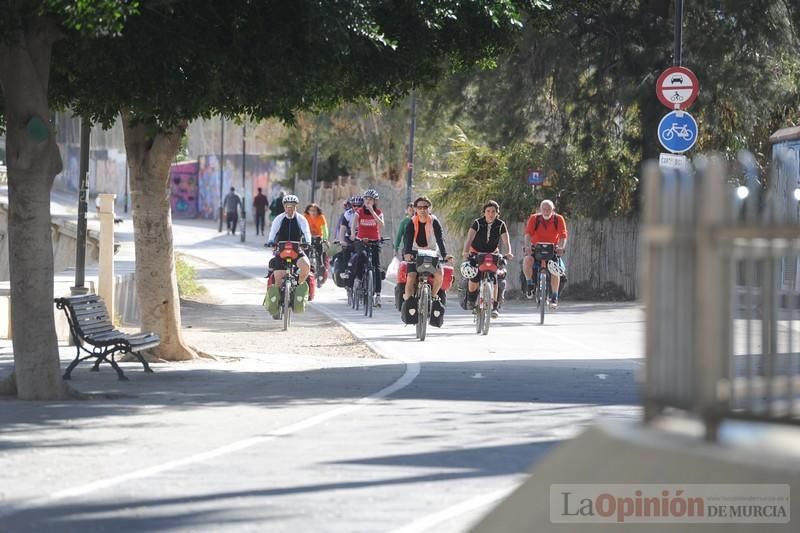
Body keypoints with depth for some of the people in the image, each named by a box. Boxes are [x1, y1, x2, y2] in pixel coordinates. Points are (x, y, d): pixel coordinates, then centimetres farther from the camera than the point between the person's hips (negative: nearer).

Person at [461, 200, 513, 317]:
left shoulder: (500, 225, -10)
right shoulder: (477, 223, -14)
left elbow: (506, 241, -20)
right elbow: (469, 238, -25)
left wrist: (508, 252, -40)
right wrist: (466, 251, -43)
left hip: (492, 254, 1)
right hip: (476, 253, -1)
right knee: (474, 279, -15)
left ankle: (495, 306, -9)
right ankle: (471, 299, 15)